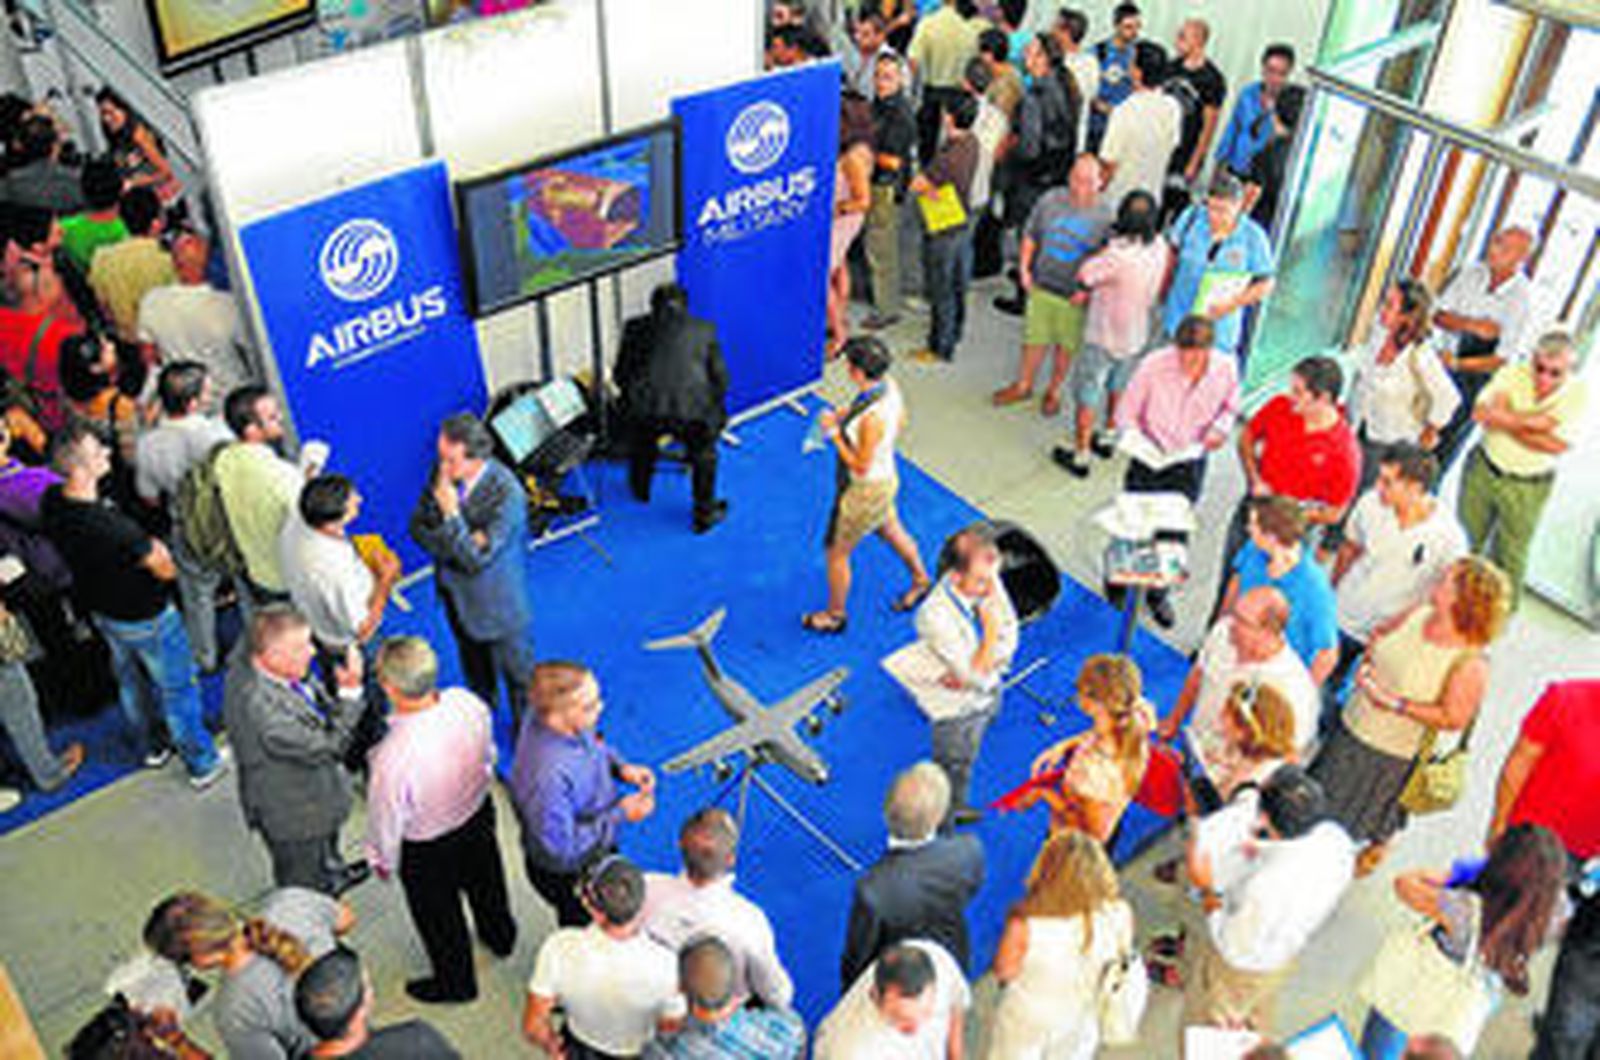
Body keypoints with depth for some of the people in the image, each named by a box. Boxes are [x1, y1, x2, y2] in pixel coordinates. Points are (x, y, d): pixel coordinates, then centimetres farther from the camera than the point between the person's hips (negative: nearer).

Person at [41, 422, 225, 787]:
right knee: (178, 688, 15)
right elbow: (167, 570, -27)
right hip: (145, 619, -7)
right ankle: (203, 764, 33)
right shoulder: (113, 527, -41)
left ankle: (152, 746, 53)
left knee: (130, 679, 30)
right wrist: (156, 547, -6)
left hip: (101, 612, 7)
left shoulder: (51, 501, -17)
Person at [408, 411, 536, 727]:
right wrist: (455, 545, -26)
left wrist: (452, 514, -40)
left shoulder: (507, 494, -34)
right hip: (455, 593, 6)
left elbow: (477, 559, -30)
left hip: (497, 604, -6)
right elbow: (418, 529, -8)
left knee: (517, 674, 18)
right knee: (474, 665, 32)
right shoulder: (442, 472, -16)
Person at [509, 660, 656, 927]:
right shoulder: (548, 778, -44)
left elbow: (593, 744, 3)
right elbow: (561, 850, -32)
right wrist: (620, 815, -28)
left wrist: (620, 767, -14)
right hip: (568, 876, -8)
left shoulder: (560, 721, -22)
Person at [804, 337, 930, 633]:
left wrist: (834, 432, -21)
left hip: (865, 492, -8)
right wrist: (849, 415, 0)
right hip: (885, 478, 9)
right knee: (891, 531, 33)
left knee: (836, 552, 13)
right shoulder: (889, 385, -13)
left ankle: (835, 616, 36)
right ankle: (921, 580, 57)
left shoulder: (872, 417, -39)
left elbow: (861, 465, -28)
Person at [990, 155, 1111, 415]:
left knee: (1066, 345, 15)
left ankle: (1053, 390, 38)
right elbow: (1030, 235, 6)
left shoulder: (1104, 217, -15)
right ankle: (1023, 385, 37)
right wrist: (1024, 268, 0)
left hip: (1075, 296, -2)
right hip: (1042, 286, 2)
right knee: (1034, 339, 16)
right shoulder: (1051, 200, -8)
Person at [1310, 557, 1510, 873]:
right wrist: (1366, 665, -10)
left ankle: (1379, 846, 52)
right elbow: (1381, 634, 8)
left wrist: (1393, 702, -26)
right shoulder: (1418, 614, -11)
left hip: (1393, 754, -6)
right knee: (1325, 790, 25)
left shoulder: (1470, 664, -29)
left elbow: (1452, 719, -23)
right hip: (1352, 725, 6)